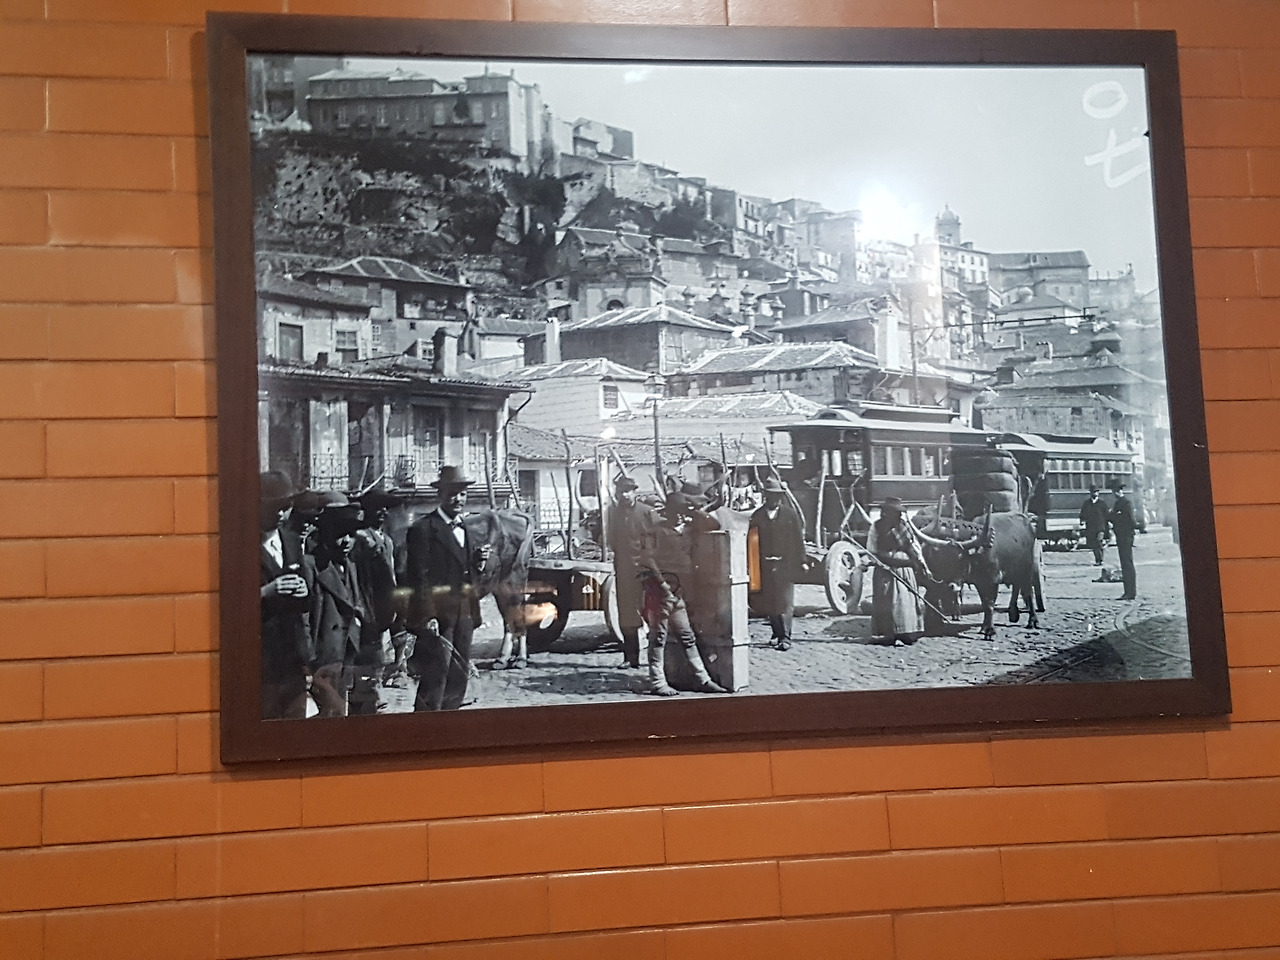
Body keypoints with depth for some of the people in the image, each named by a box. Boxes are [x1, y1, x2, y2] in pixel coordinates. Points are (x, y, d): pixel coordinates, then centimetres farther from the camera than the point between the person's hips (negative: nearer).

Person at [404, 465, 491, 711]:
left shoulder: (464, 529, 18)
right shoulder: (423, 529, -8)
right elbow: (419, 577, -13)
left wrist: (478, 562, 0)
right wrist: (428, 617, -19)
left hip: (464, 615, 8)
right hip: (437, 618, -8)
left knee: (459, 677, 12)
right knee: (434, 680, -8)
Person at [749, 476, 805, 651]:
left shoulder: (789, 514, 3)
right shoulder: (757, 516, 6)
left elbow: (798, 539, 5)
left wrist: (801, 561, 1)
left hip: (786, 564, -2)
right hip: (766, 565, 2)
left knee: (786, 602, -7)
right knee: (769, 602, 7)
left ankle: (785, 637, -7)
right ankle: (776, 633, 22)